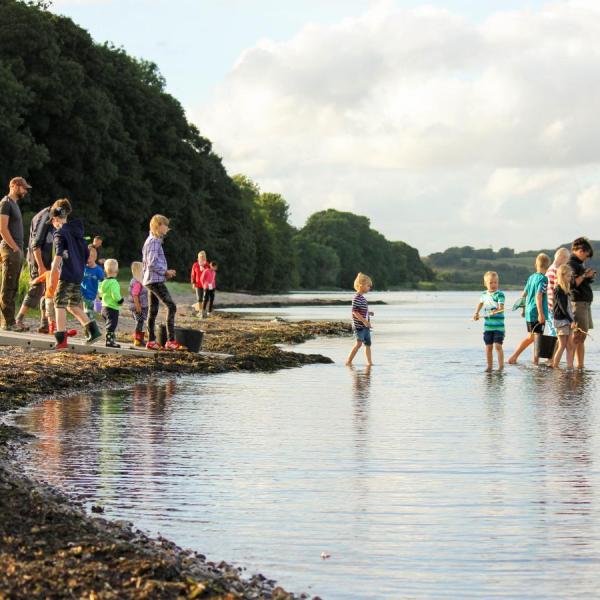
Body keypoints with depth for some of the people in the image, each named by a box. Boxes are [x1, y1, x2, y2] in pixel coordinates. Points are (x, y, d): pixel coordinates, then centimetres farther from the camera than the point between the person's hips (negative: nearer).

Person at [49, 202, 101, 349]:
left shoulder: (60, 233, -7)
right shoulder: (77, 232, 16)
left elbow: (58, 255, -21)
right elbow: (87, 254, 19)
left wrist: (52, 275, -25)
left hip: (66, 275, -8)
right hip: (78, 275, 8)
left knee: (59, 304, -3)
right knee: (73, 306, 17)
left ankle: (61, 340, -10)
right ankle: (92, 330, 7)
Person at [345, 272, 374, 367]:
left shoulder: (362, 297, 14)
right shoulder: (357, 298, -15)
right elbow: (354, 311, -22)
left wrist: (368, 313, 12)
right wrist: (364, 321, -25)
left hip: (365, 326, 10)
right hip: (359, 326, -10)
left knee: (368, 343, 10)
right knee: (359, 343, -13)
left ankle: (369, 362, 15)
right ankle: (348, 361, -9)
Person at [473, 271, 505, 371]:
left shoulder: (500, 294, -9)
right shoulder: (484, 294, 8)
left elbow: (501, 307, -22)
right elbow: (481, 303, 30)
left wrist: (496, 310, -41)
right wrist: (476, 313, 23)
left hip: (499, 326, -5)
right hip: (487, 326, 5)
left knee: (498, 346, -12)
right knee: (488, 347, 9)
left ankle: (501, 366, -6)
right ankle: (489, 366, 18)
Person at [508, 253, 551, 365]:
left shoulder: (531, 277, 11)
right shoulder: (543, 279, -12)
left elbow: (524, 294, 20)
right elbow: (538, 296, -22)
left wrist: (525, 307, 37)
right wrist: (541, 313, -25)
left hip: (529, 312, 8)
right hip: (537, 313, -8)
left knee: (530, 337, 18)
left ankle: (514, 357, 18)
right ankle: (536, 362, 1)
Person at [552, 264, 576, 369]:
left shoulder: (566, 289, 13)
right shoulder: (558, 290, -12)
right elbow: (562, 307, -16)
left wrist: (572, 320, 8)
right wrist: (572, 320, -17)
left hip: (568, 320, 8)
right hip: (561, 320, -8)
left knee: (570, 346, 5)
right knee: (562, 346, -5)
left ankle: (570, 366, 6)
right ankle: (554, 367, 0)